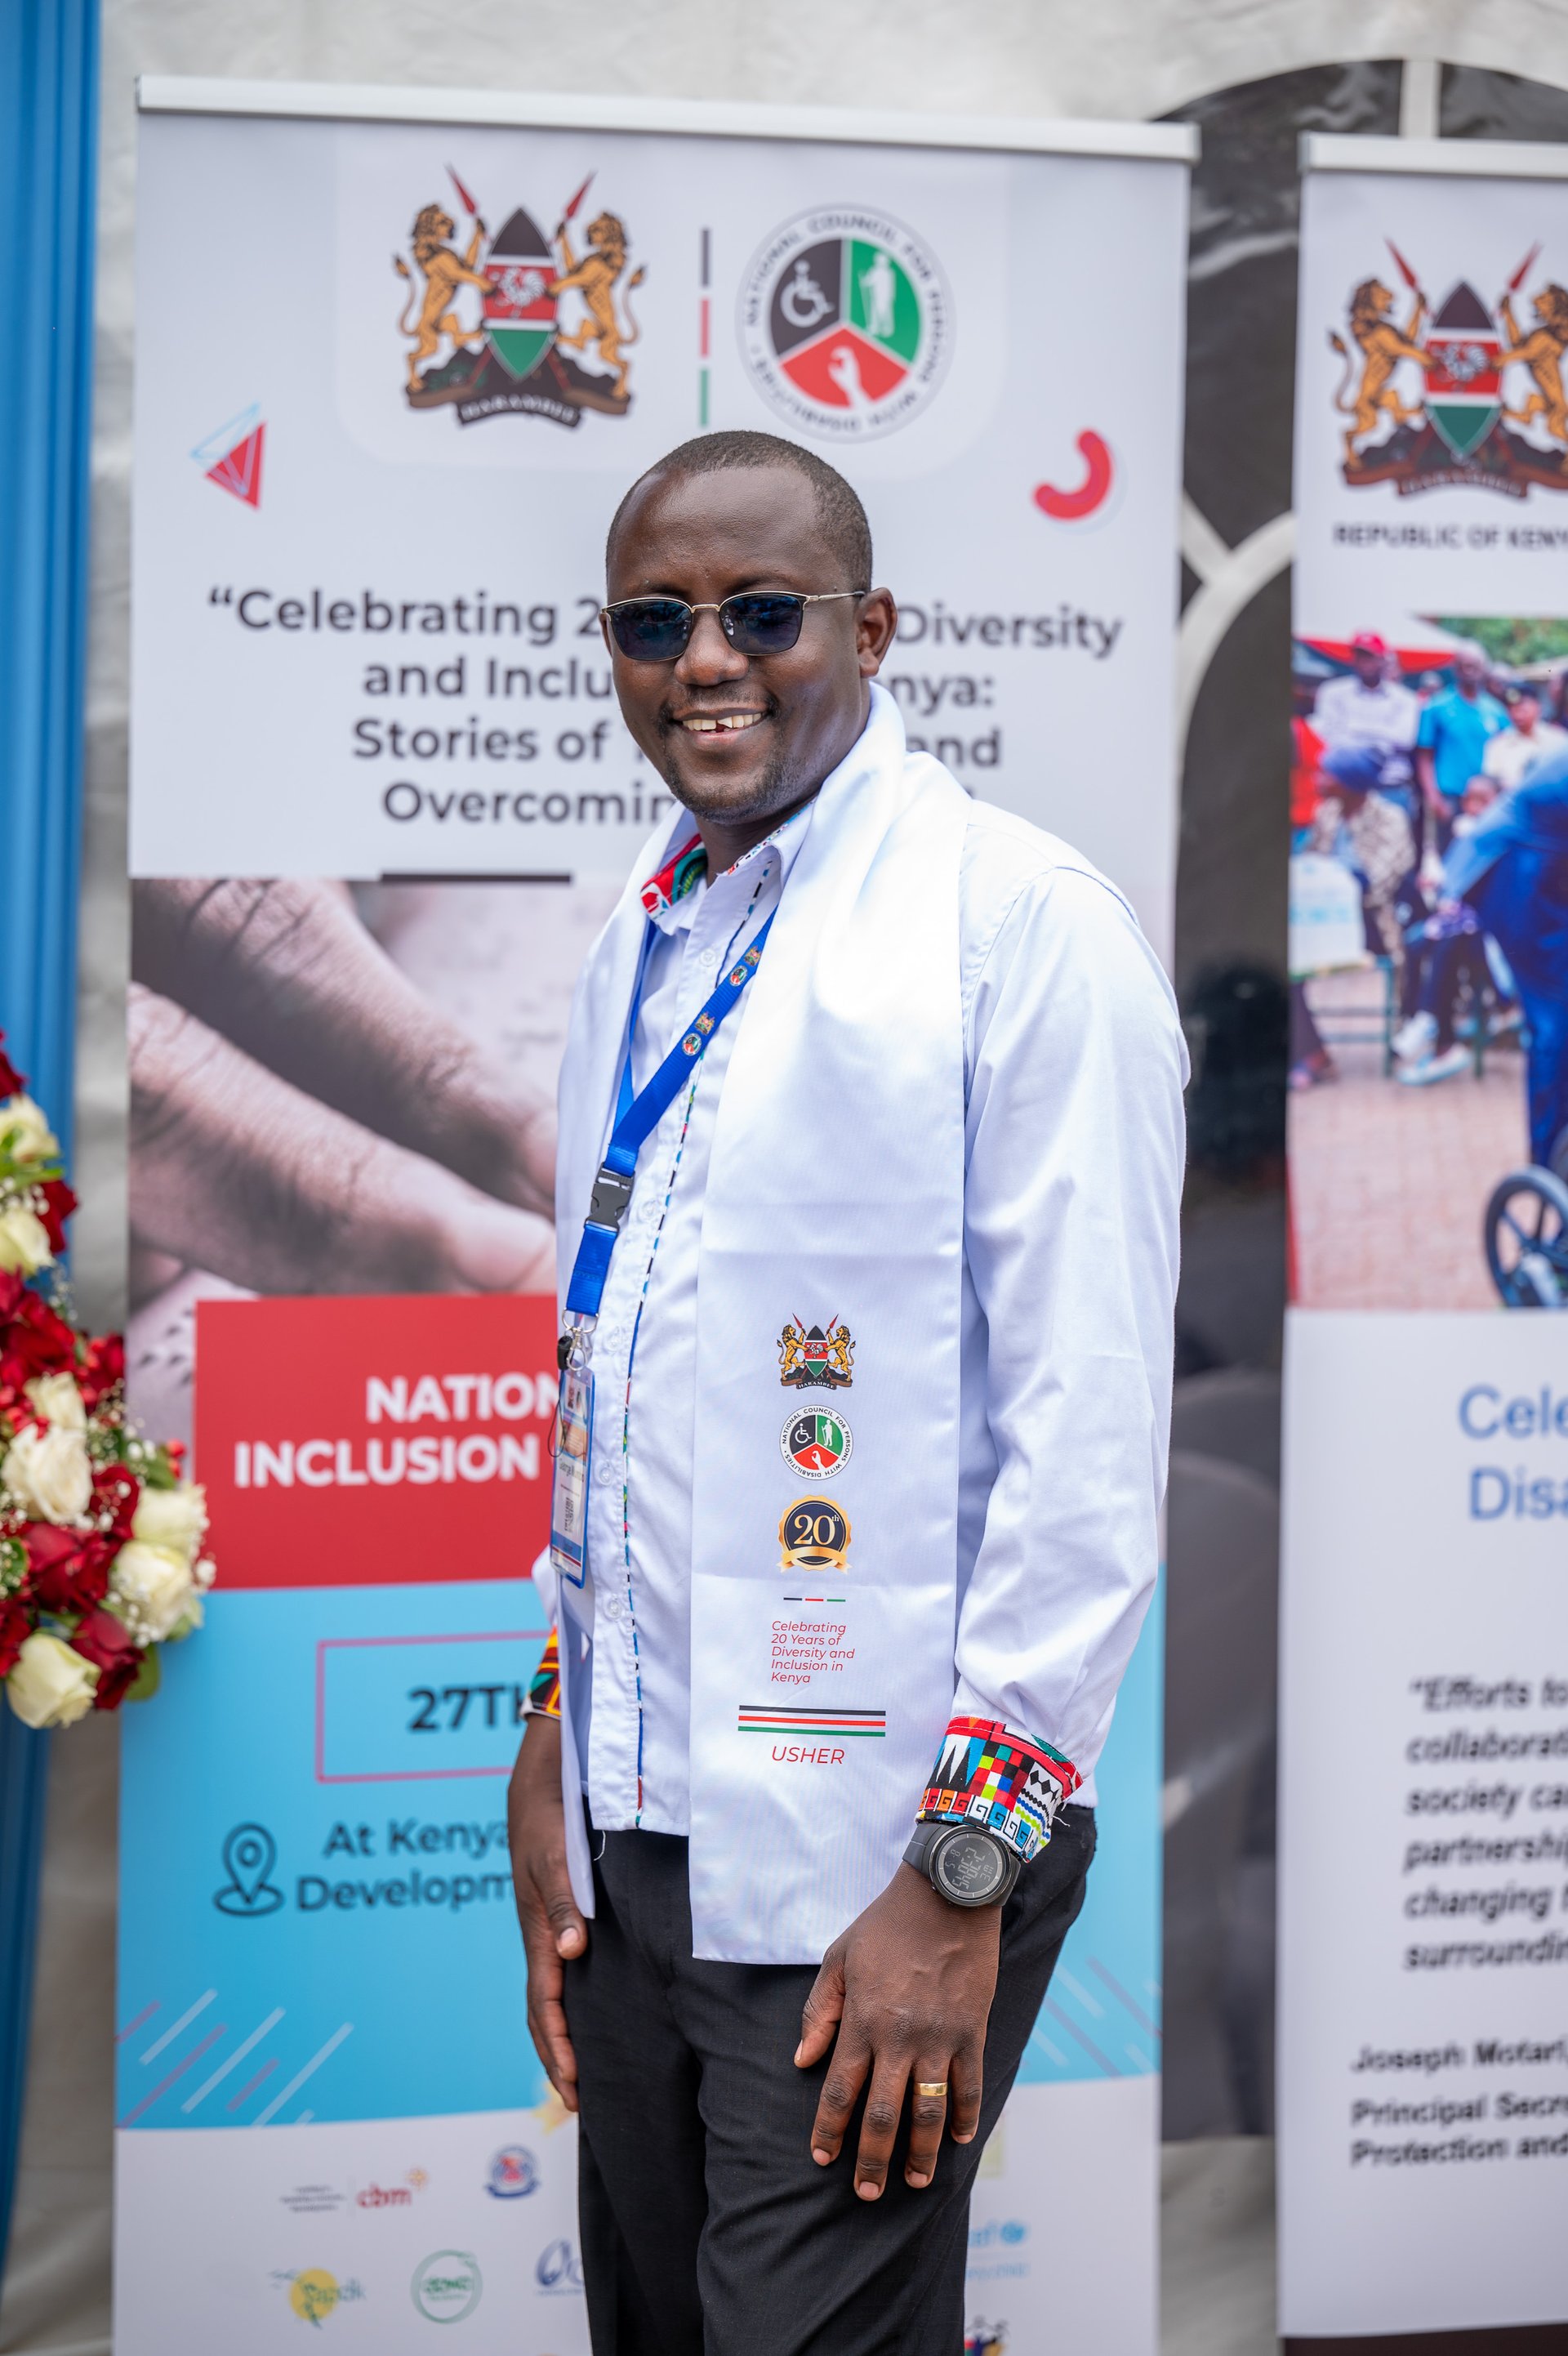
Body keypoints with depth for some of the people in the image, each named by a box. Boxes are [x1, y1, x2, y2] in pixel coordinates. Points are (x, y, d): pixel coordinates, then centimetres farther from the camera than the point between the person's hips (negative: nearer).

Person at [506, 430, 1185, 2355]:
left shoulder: (1027, 925, -10)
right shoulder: (640, 942, 13)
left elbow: (1089, 1436, -13)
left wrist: (965, 1876, -15)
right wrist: (553, 1750, 15)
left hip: (871, 1849, -6)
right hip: (634, 1825, 7)